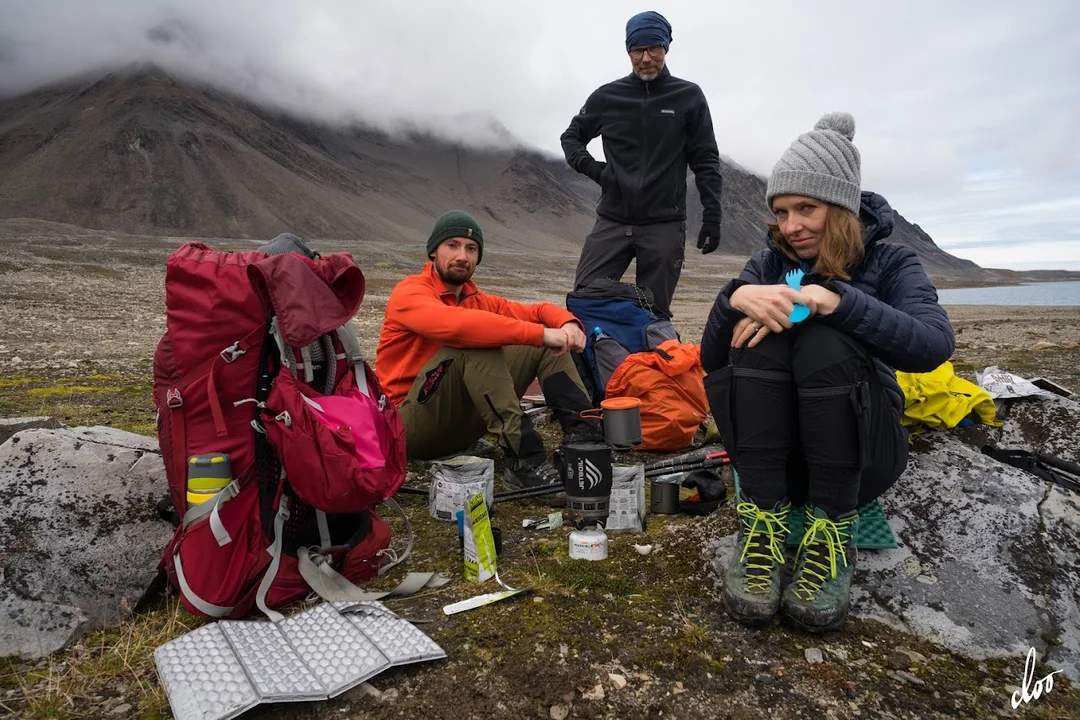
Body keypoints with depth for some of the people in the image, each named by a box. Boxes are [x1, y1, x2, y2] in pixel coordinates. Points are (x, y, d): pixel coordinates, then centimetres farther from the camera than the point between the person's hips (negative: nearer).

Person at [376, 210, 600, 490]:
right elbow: (457, 324, -33)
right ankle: (523, 459, -33)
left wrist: (567, 322, -14)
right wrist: (540, 333, -35)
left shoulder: (476, 299, 9)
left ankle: (585, 439, -12)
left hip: (462, 422, 7)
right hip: (410, 423, -7)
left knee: (546, 346, -1)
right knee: (477, 346, -32)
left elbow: (537, 311, 10)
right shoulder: (409, 293, -12)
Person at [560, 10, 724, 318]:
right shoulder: (607, 96, 7)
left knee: (654, 314, 1)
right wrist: (589, 166, 1)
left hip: (665, 226, -1)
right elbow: (572, 136, 21)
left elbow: (706, 162, 4)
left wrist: (712, 216, -4)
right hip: (612, 222, 2)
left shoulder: (689, 97, 4)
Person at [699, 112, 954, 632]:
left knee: (826, 343, -28)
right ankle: (763, 521, -24)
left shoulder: (890, 262, -1)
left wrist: (836, 300, -35)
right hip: (777, 454, 2)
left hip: (860, 456, -1)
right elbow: (711, 360, -7)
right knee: (761, 337, -25)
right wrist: (735, 297, -27)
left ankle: (833, 530, -21)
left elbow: (933, 346, -22)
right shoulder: (769, 264, 4)